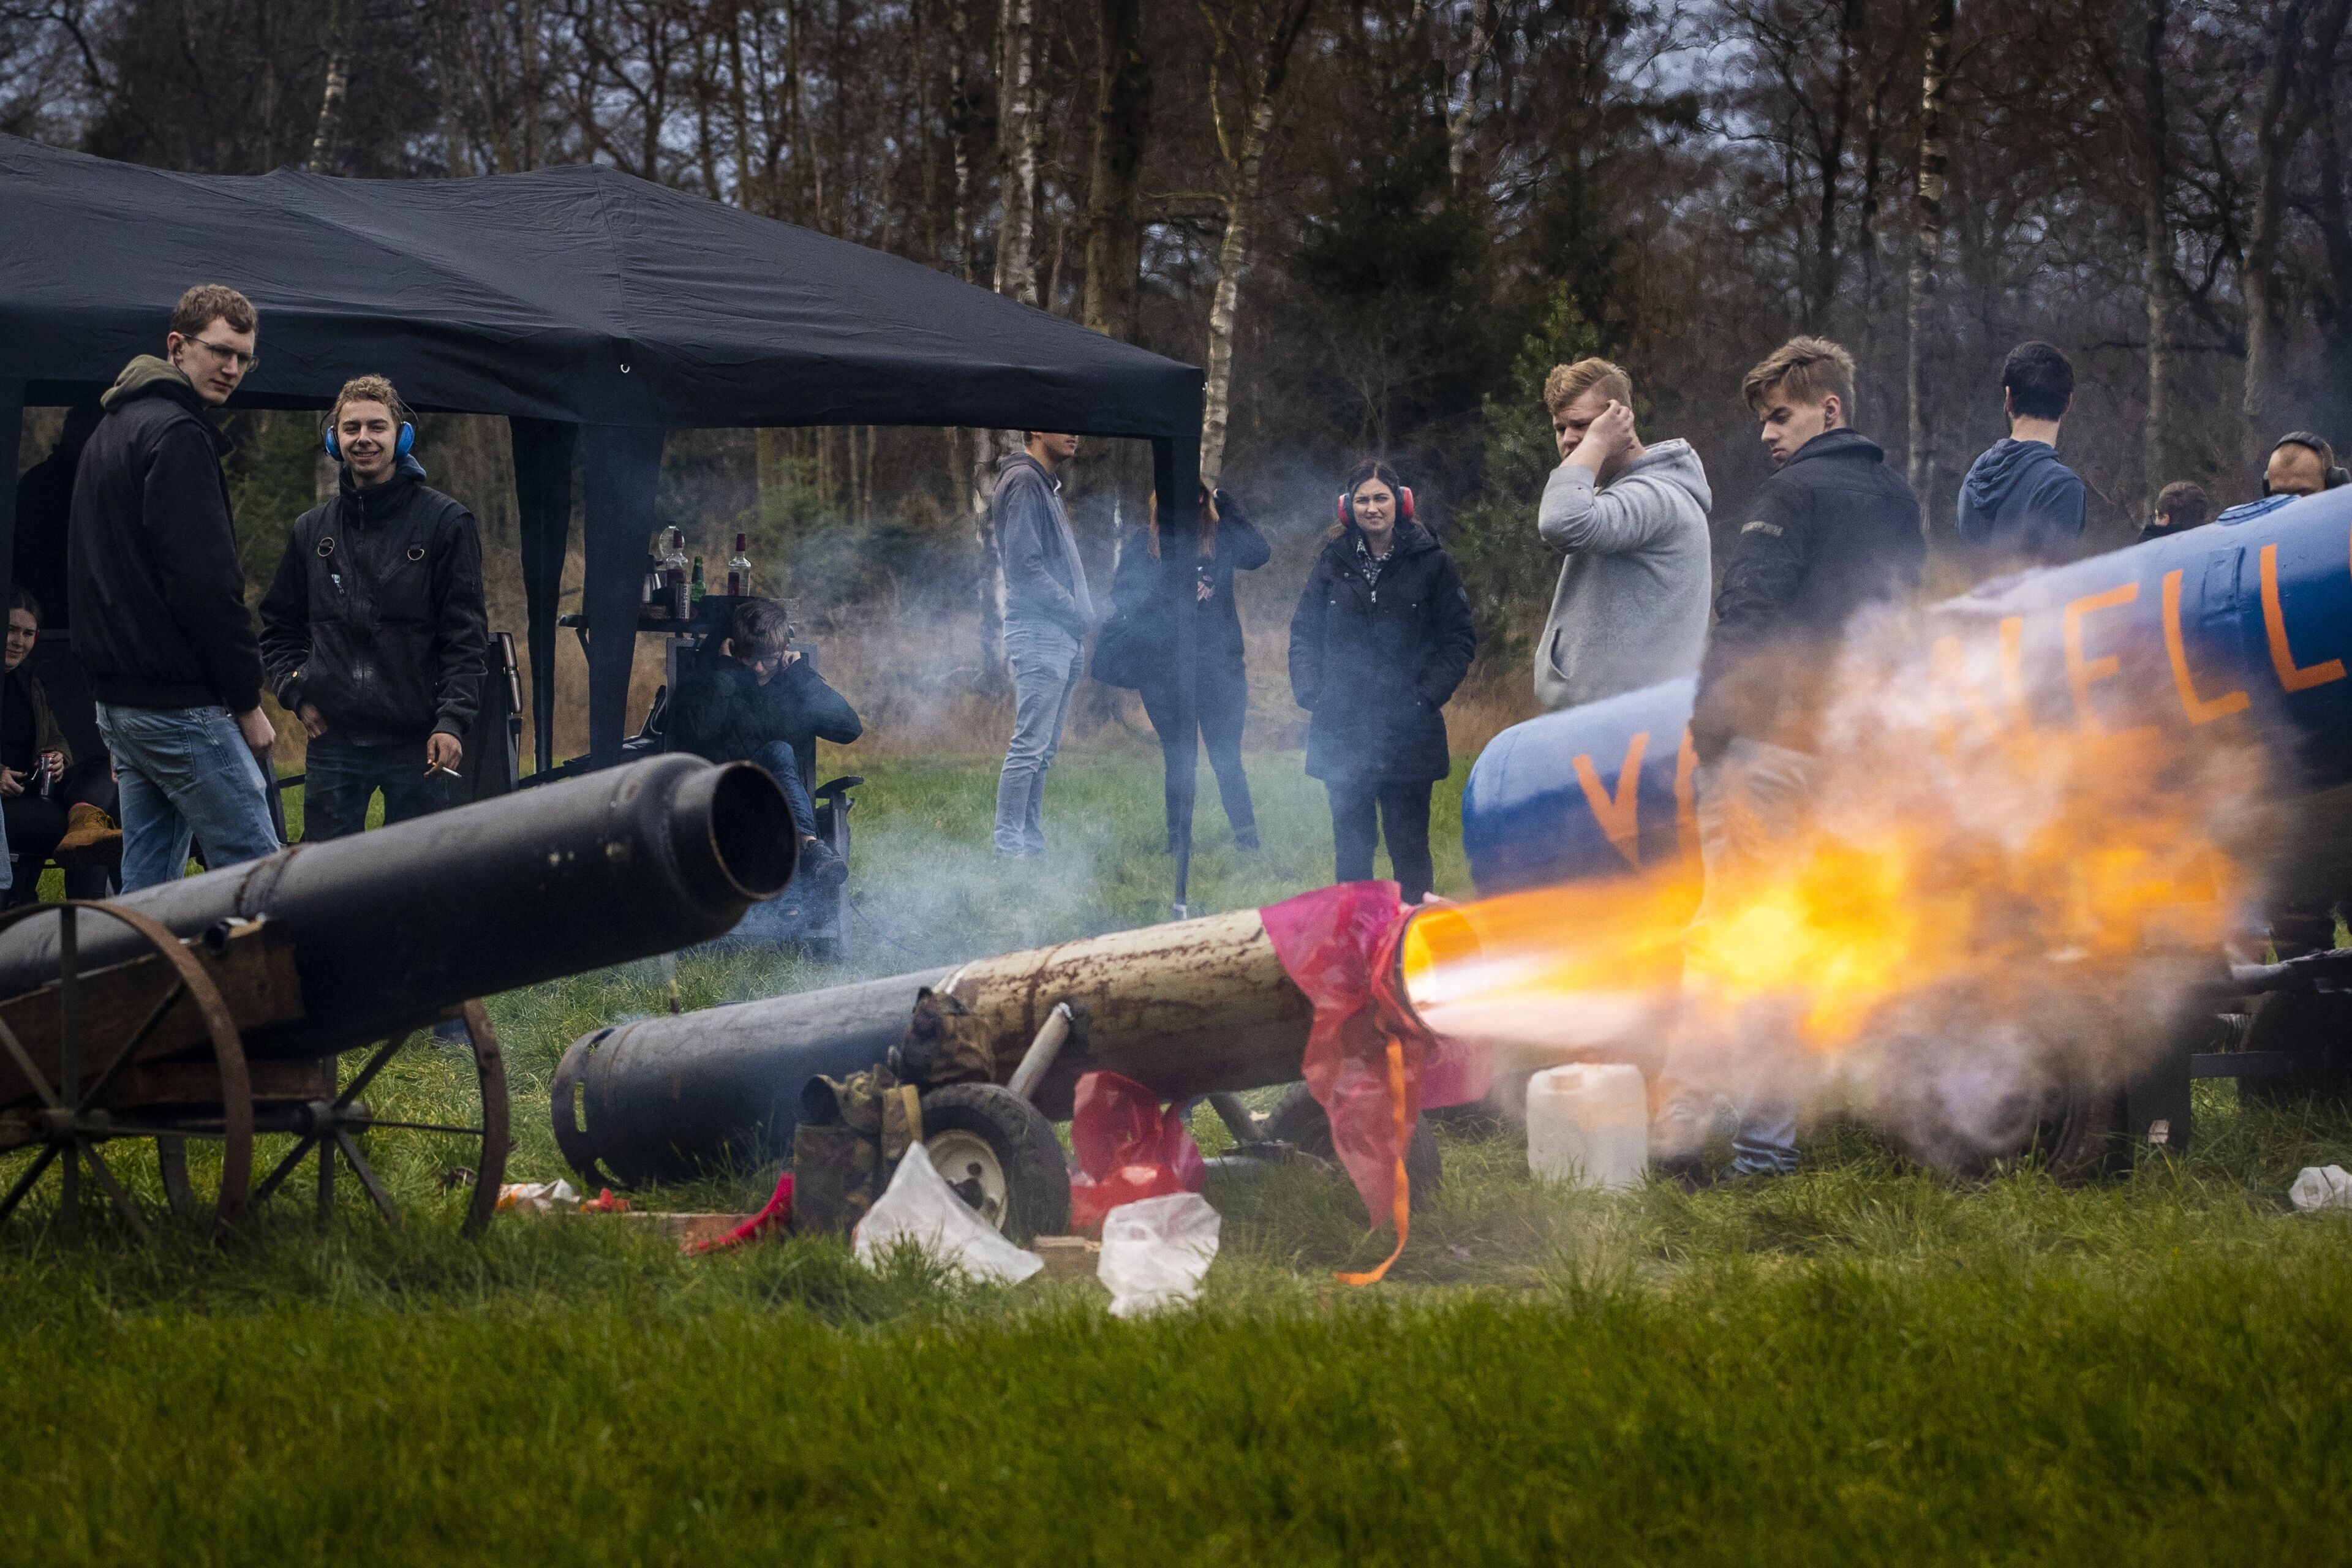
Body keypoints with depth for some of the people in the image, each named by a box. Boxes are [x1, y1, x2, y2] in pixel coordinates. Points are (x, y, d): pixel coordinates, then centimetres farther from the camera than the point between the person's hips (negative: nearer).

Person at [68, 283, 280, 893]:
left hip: (118, 698, 10)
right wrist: (247, 699, -12)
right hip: (179, 702, -10)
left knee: (145, 886, 10)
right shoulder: (176, 434, -13)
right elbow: (205, 580, -18)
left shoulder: (111, 430, 20)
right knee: (256, 870, -8)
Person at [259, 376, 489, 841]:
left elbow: (467, 636, -4)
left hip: (416, 741, -3)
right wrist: (295, 693, 6)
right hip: (333, 738, 3)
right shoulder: (312, 530, 11)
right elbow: (279, 625, 22)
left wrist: (453, 720, -13)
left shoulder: (445, 522, -1)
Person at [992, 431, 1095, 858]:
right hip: (1039, 634, -10)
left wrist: (1081, 618, 8)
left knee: (1043, 750, 10)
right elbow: (1025, 563, -17)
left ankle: (1032, 845, 12)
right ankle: (1009, 847, -12)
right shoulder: (1023, 481, -10)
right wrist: (1076, 611, -13)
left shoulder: (1046, 485, 21)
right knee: (1030, 747, -12)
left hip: (1063, 640, 10)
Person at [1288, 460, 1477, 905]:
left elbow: (1460, 638, 2)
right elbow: (1304, 632, 12)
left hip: (1408, 731, -3)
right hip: (1342, 731, 3)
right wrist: (1310, 690, -2)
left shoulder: (1431, 564, 0)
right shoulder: (1333, 563, 7)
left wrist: (1428, 694, -8)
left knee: (1409, 843, 0)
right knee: (1351, 843, 8)